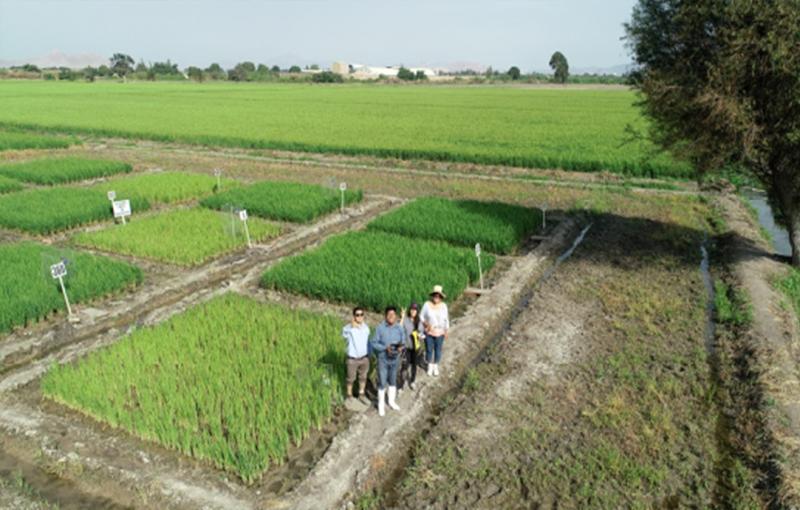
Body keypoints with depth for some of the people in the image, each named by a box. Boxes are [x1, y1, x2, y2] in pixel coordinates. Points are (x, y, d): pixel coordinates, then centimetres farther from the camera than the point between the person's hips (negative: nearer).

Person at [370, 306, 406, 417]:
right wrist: (385, 347, -27)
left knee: (393, 381, 20)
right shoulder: (380, 328, -18)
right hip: (383, 359, -3)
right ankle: (381, 405, 25)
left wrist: (401, 347, -23)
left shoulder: (400, 328, -9)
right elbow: (374, 344, -13)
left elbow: (403, 342, -1)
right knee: (382, 383, 6)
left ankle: (392, 401, 41)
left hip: (395, 359, 3)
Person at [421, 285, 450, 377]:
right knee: (429, 349, 10)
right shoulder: (427, 304, -12)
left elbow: (446, 319, 0)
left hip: (440, 332, 1)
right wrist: (425, 323, -19)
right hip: (429, 332, -1)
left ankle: (436, 366, 31)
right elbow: (422, 316, -2)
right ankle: (430, 366, 31)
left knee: (438, 350, 11)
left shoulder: (443, 305, -9)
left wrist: (446, 331, 1)